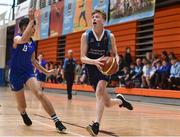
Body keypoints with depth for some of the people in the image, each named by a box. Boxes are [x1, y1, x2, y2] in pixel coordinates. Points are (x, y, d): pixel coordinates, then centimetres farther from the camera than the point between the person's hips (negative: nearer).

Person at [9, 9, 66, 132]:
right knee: (22, 106, 8)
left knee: (39, 94, -26)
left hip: (29, 72, 3)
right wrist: (31, 20, -39)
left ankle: (56, 121, -27)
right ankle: (23, 114, 48)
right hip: (16, 74, -3)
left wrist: (46, 72, 17)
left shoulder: (33, 43, 4)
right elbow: (24, 39, -41)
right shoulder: (17, 39, -14)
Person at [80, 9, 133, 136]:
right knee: (107, 103, 3)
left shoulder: (110, 36, -6)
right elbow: (83, 58, -11)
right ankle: (120, 100, 38)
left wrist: (116, 61, -21)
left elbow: (115, 54, 4)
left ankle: (96, 125, -35)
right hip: (91, 69, 2)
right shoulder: (86, 35, -7)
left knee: (99, 91, -32)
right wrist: (95, 61, -32)